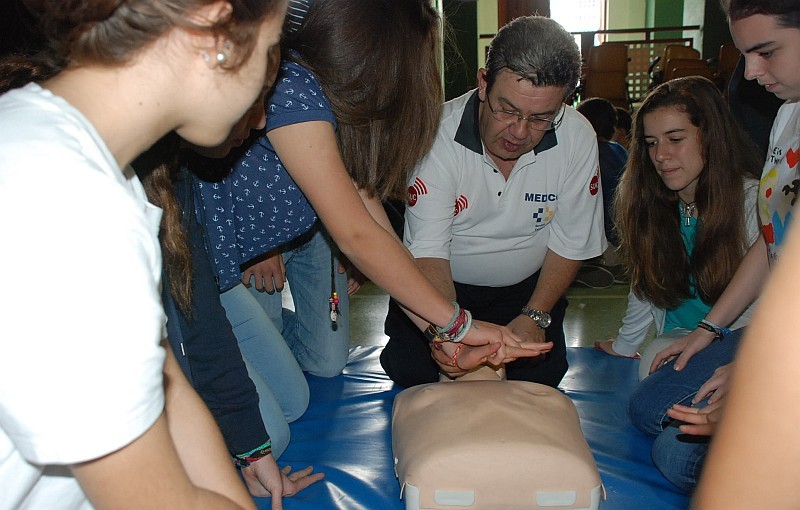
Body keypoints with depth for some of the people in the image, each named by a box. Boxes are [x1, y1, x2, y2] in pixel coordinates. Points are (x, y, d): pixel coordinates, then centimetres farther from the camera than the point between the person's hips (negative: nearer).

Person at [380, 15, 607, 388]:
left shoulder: (578, 139, -18)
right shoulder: (439, 136, -26)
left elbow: (570, 243, -7)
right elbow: (428, 249, -27)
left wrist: (536, 316, -16)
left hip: (526, 285, 2)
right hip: (443, 286, -1)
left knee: (540, 376, -12)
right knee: (411, 370, -16)